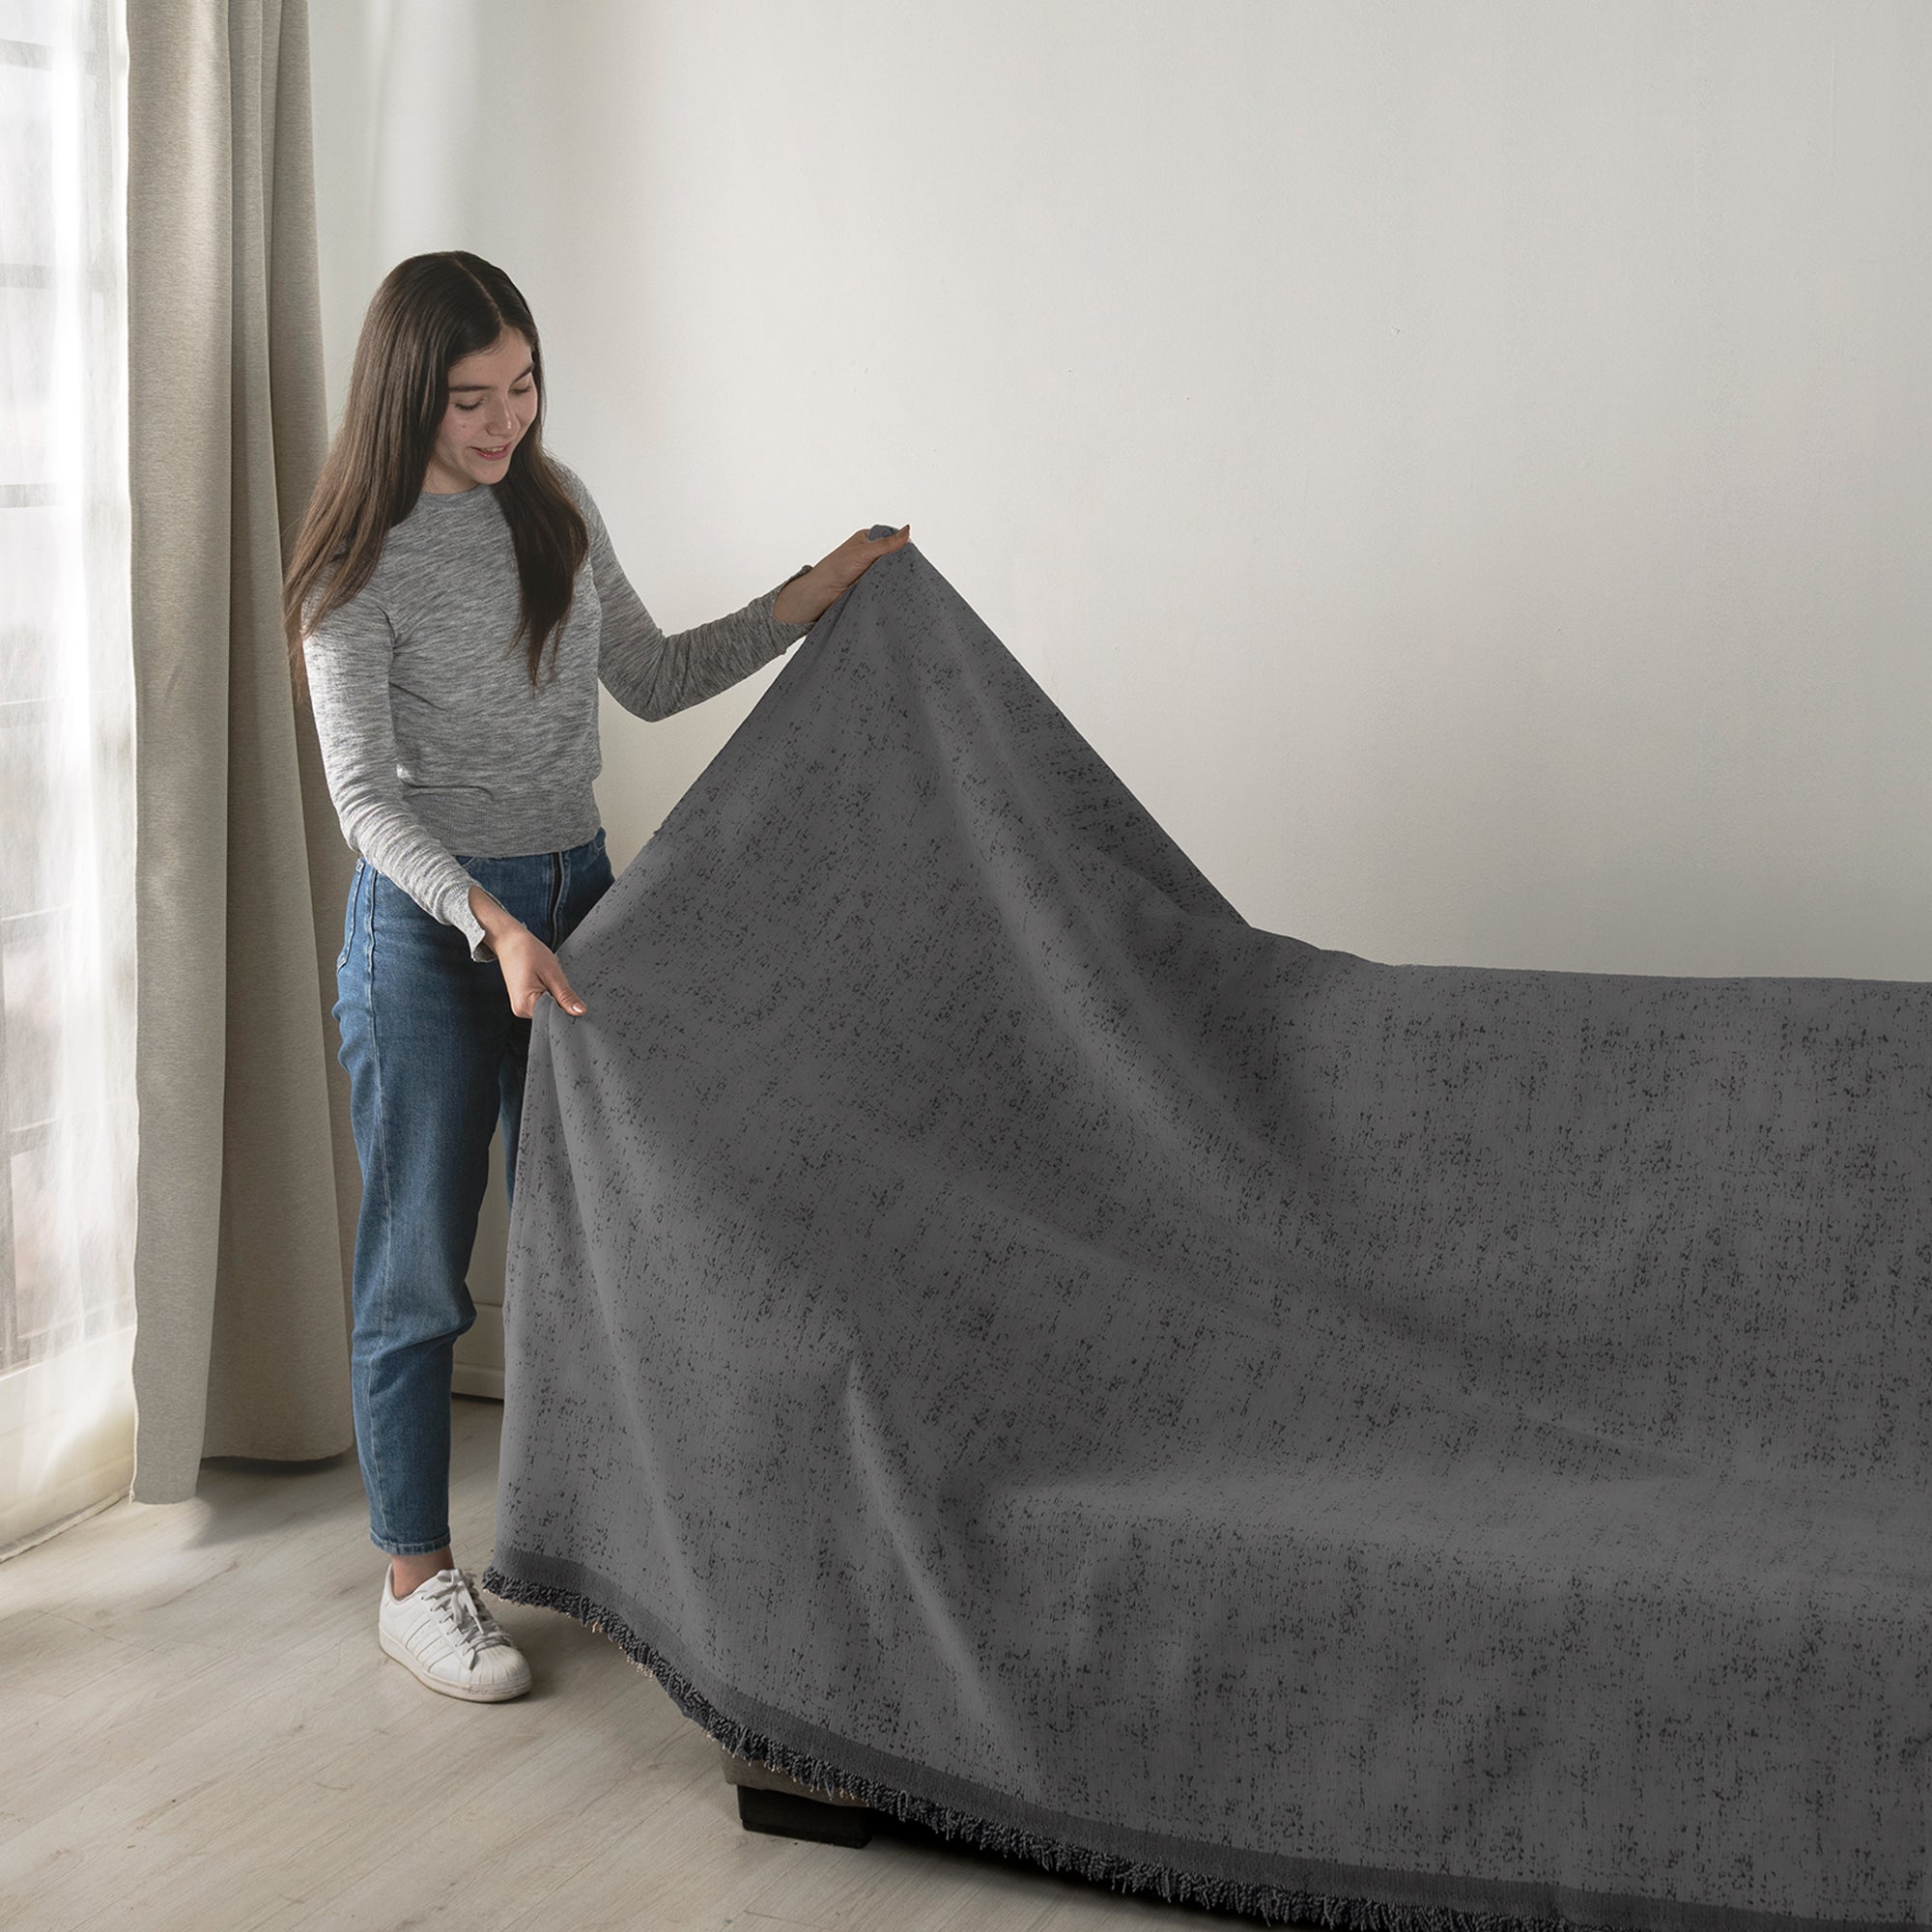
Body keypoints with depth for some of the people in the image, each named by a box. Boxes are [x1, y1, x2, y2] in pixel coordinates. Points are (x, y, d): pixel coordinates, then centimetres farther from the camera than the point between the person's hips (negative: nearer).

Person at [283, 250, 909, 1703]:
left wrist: (812, 598, 7)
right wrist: (492, 924, -33)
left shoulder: (553, 507, 5)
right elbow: (365, 793, -20)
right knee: (422, 1261, 3)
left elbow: (652, 680, 14)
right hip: (429, 927, -6)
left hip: (575, 895, 6)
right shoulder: (364, 560, -14)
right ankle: (417, 1580, 15)